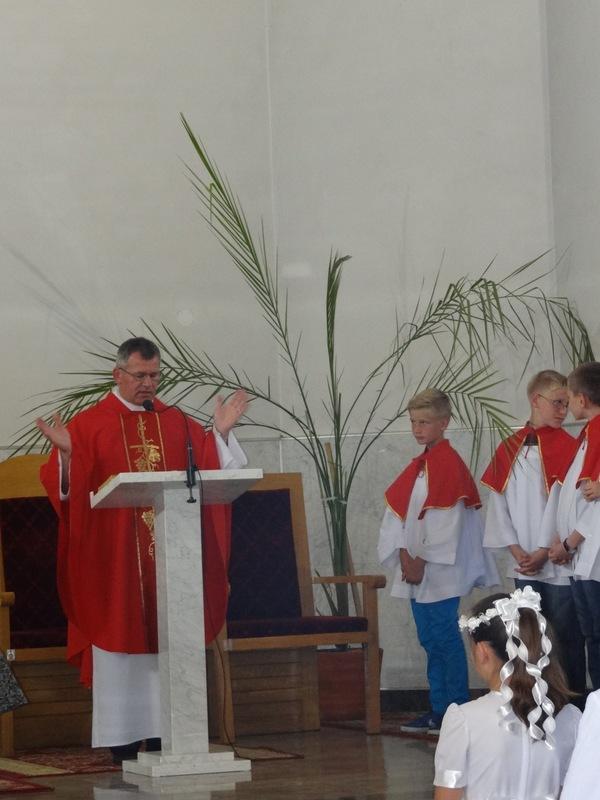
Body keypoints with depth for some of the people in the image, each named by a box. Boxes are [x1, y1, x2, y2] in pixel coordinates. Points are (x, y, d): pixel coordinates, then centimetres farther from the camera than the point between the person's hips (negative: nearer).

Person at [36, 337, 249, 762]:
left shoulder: (178, 423, 12)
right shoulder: (88, 425, 0)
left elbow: (209, 472, 9)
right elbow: (68, 487, -6)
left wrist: (221, 433, -2)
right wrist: (65, 453, -23)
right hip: (115, 558, -3)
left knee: (166, 641, 3)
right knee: (121, 638, -3)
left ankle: (164, 730, 7)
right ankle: (123, 738, -1)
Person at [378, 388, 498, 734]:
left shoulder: (449, 464, -11)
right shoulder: (417, 466, 16)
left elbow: (446, 519, -17)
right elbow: (397, 512, 11)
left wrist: (423, 560, -15)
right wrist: (405, 556, -2)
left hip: (441, 572, -8)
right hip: (415, 570, 8)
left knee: (445, 639, -6)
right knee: (431, 640, 11)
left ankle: (458, 710, -1)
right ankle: (439, 709, 17)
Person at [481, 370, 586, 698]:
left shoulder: (568, 447, -2)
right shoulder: (509, 449, 10)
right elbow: (499, 505, 7)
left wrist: (545, 553, -11)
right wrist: (517, 551, -3)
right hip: (525, 563, 4)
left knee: (565, 638, -1)